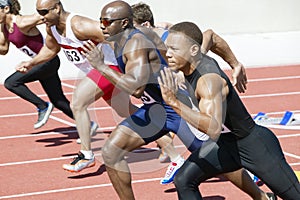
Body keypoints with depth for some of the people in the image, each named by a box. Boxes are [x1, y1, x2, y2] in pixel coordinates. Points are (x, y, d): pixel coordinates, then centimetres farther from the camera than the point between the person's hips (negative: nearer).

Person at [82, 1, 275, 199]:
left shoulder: (136, 43, -22)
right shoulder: (119, 43, 6)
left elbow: (136, 87, -35)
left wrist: (101, 66, -31)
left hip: (179, 107, -9)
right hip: (154, 109, 9)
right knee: (111, 152, 0)